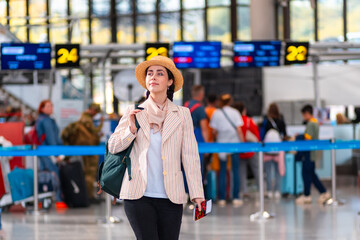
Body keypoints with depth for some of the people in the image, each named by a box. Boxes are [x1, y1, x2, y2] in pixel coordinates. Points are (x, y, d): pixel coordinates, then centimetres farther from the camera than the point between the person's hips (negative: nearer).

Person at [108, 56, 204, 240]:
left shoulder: (182, 114, 8)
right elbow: (113, 146, 11)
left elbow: (190, 156, 5)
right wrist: (131, 129, -8)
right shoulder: (135, 112, 10)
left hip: (171, 197, 1)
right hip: (138, 196, 0)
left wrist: (197, 194, -1)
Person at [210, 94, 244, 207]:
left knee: (222, 171, 5)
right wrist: (242, 142, 3)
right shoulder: (235, 112, -1)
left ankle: (222, 198, 2)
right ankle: (236, 198, -1)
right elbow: (239, 129, -4)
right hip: (234, 142, -1)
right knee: (235, 170, 3)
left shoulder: (216, 113, 2)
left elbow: (214, 131, 1)